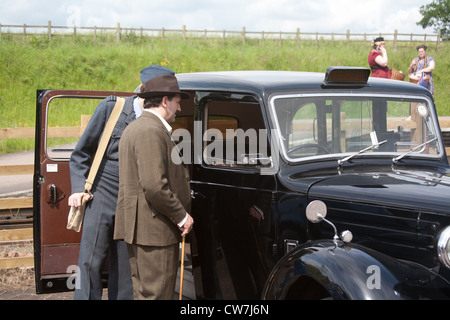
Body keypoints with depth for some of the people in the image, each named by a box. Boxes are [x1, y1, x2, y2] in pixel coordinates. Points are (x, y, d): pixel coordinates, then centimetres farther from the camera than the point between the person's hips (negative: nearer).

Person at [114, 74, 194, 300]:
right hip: (154, 230, -11)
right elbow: (154, 185, -24)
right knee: (157, 294, -6)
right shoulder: (152, 131, -16)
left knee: (143, 291, 15)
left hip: (137, 226, 11)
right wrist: (182, 217, -14)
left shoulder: (133, 128, 19)